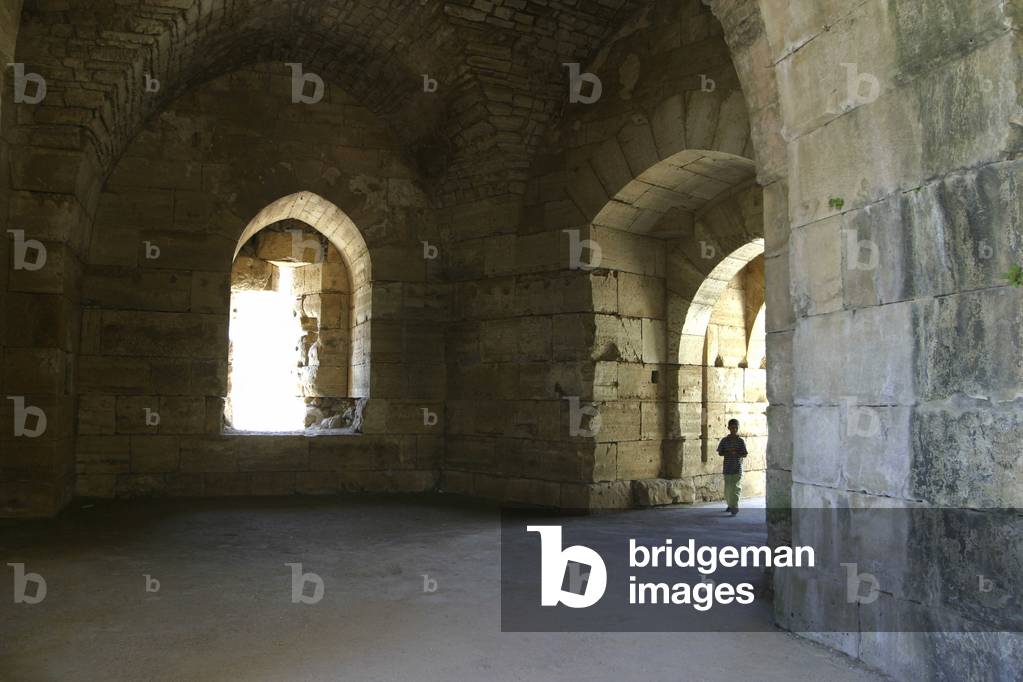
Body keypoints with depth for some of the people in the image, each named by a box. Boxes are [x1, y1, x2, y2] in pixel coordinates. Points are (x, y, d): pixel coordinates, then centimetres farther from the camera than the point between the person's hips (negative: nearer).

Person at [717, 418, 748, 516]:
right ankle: (730, 505, 26)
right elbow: (720, 452, 3)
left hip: (737, 468, -2)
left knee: (735, 488, -9)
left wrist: (736, 453, -18)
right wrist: (729, 452, -13)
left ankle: (734, 507, -10)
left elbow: (745, 454, -1)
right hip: (727, 468, 3)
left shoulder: (741, 441, 0)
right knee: (727, 488, 9)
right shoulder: (724, 440, 5)